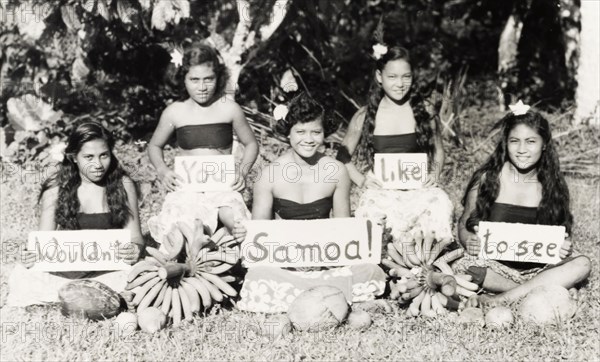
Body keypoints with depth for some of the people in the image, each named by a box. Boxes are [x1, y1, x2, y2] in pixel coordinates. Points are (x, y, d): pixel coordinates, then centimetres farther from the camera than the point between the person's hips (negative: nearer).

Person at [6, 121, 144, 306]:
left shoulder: (123, 185, 1)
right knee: (21, 276, -26)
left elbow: (134, 236, 1)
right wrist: (31, 255, -16)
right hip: (62, 270, 1)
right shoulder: (56, 189, 2)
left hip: (109, 269, -1)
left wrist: (135, 250, -23)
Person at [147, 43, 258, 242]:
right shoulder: (175, 112, 1)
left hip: (222, 186, 0)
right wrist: (162, 171, -2)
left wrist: (242, 171, -5)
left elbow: (251, 144, 13)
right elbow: (154, 146, 17)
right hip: (186, 187, 0)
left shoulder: (229, 109, 0)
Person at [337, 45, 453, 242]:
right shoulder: (365, 116, 4)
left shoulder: (424, 112, 6)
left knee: (439, 203, -31)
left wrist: (434, 174, 2)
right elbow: (343, 156, 15)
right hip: (380, 192, -2)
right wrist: (361, 180, 0)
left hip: (418, 190, 2)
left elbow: (438, 151, 20)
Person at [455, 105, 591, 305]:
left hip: (537, 270, 2)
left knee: (582, 264, -24)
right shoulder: (487, 180, -2)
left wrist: (564, 249, -14)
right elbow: (464, 225, 4)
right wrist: (469, 242, -18)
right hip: (494, 265, -2)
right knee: (462, 268, -32)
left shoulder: (552, 186, 4)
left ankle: (499, 299, -27)